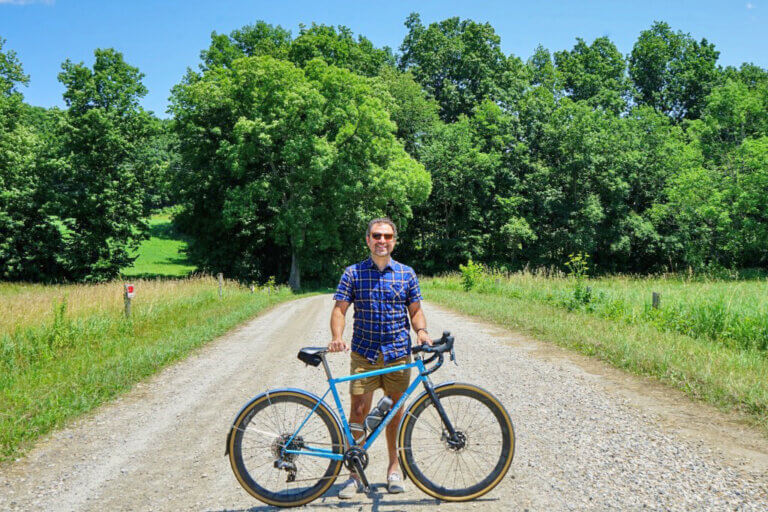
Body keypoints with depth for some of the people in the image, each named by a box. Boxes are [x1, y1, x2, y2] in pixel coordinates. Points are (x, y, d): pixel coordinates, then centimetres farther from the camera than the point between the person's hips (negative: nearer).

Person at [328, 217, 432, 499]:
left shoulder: (407, 274, 5)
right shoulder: (353, 273, 1)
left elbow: (415, 310, 9)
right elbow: (340, 309, -2)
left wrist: (422, 331, -11)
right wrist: (337, 337, -19)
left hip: (398, 354, 1)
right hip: (363, 354, -1)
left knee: (394, 411, 11)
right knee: (358, 412, -3)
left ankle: (393, 467, 28)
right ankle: (355, 474, 11)